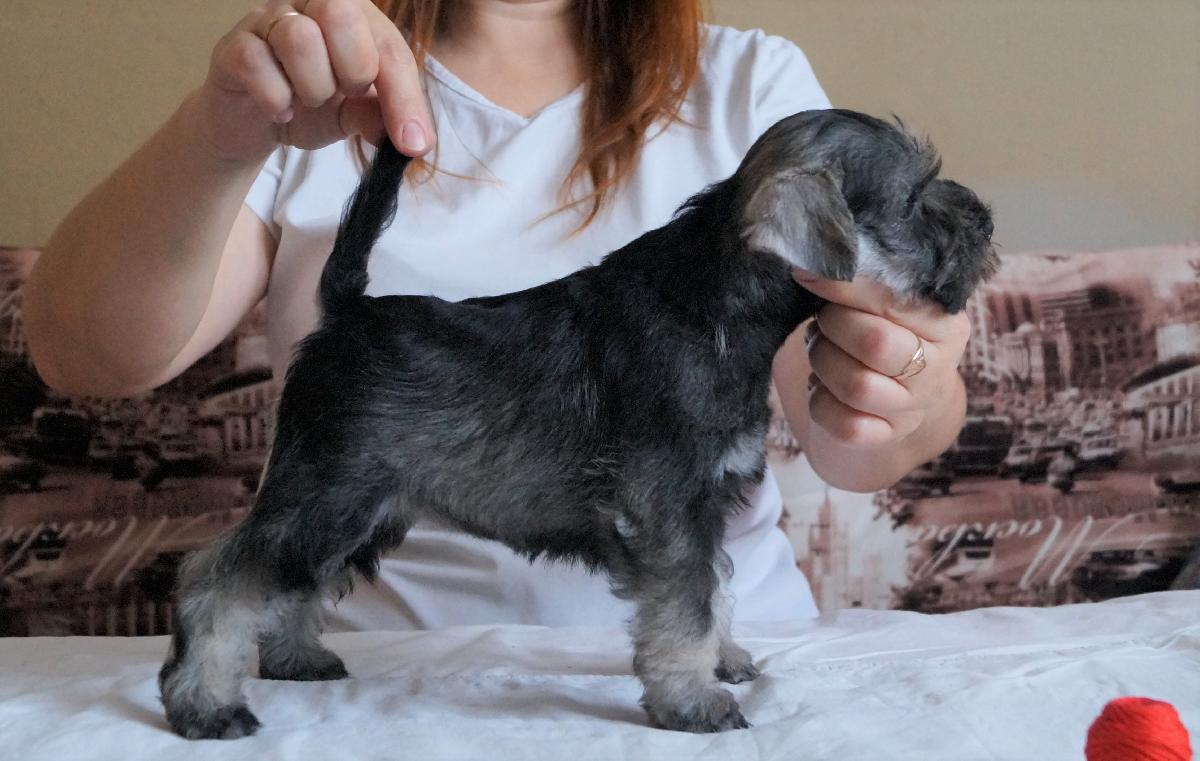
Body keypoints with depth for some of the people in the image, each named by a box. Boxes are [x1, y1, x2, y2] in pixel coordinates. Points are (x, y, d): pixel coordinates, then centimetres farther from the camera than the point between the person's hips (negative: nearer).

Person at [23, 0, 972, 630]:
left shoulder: (752, 86, 6)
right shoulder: (318, 95, 5)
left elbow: (846, 452, -4)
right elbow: (89, 356, -9)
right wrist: (219, 137, -26)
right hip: (382, 663, -1)